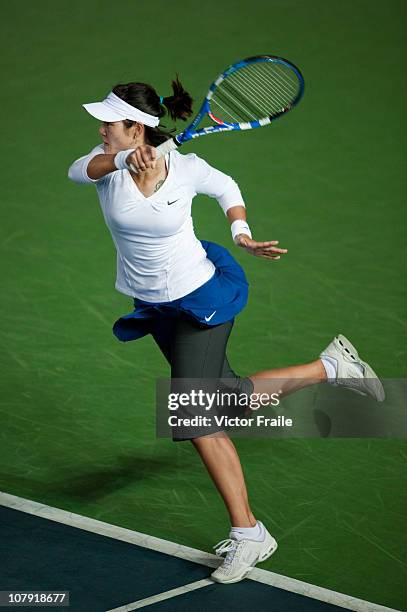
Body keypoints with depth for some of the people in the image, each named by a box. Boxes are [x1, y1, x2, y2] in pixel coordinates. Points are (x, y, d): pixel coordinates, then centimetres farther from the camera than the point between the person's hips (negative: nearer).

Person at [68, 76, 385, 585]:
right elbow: (78, 171, -34)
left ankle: (247, 534, 4)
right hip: (154, 309, 5)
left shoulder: (186, 168, -15)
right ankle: (329, 367, 30)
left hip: (201, 297, -5)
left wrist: (242, 233, -9)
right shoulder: (111, 161, -11)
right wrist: (121, 161, -52)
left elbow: (226, 187, 6)